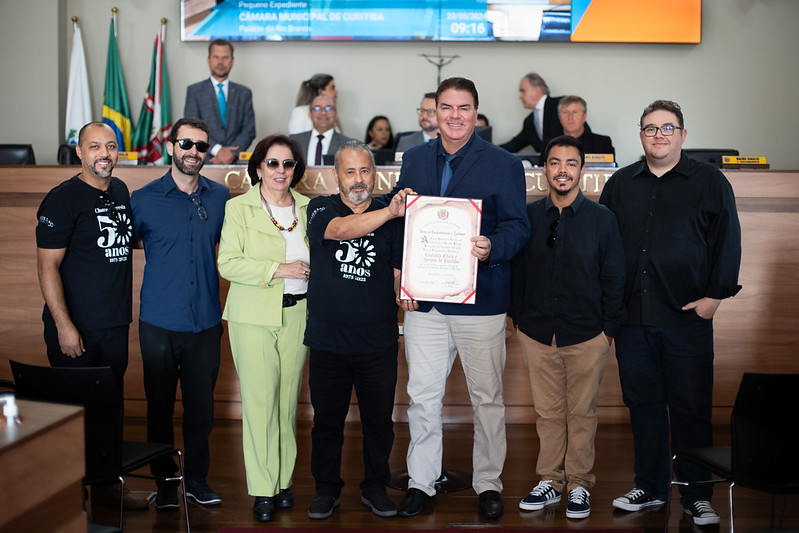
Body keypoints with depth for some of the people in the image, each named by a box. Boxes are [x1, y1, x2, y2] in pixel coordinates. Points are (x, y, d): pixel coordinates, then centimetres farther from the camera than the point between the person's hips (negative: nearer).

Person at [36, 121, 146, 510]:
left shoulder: (120, 191, 10)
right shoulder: (61, 199, -10)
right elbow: (48, 266, -13)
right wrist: (64, 325, -19)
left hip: (115, 325, 6)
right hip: (75, 328, -6)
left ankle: (105, 485, 25)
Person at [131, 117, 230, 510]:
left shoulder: (220, 198, 4)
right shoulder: (144, 200, -2)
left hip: (205, 323, 2)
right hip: (159, 323, -1)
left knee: (201, 405, 9)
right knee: (160, 406, 8)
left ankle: (197, 478, 25)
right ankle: (164, 481, 24)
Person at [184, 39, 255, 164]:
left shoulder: (244, 93, 15)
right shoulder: (194, 91, 10)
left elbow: (249, 130, 7)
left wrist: (232, 154, -8)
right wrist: (217, 150, -12)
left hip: (234, 163, 1)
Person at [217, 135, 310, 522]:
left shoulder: (307, 208, 12)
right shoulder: (238, 208, 1)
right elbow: (228, 263, -8)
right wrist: (278, 269, -15)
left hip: (297, 315, 3)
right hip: (254, 316, -3)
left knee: (288, 399, 7)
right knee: (259, 401, -4)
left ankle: (283, 480, 18)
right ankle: (262, 490, 5)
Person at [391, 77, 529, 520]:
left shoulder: (503, 165, -1)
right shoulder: (414, 160, 10)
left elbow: (518, 227, -4)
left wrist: (491, 247, -25)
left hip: (481, 301, -3)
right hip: (423, 300, 3)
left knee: (487, 398, 8)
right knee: (422, 396, 8)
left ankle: (488, 484, 24)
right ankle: (420, 482, 23)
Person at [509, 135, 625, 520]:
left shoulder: (602, 219, 1)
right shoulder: (528, 217, 4)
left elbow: (614, 278, 2)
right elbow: (517, 272, 10)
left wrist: (609, 329, -1)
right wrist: (518, 320, 8)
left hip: (587, 336, -1)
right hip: (537, 333, 1)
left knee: (581, 412, 7)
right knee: (548, 411, 10)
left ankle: (579, 484, 20)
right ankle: (550, 480, 23)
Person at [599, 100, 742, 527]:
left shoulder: (709, 182, 4)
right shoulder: (620, 184, 12)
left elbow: (727, 241, 1)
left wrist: (715, 295, -7)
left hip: (687, 317, -3)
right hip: (631, 316, 3)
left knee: (691, 407, 1)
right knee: (643, 404, 10)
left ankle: (696, 496, 13)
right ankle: (650, 488, 22)